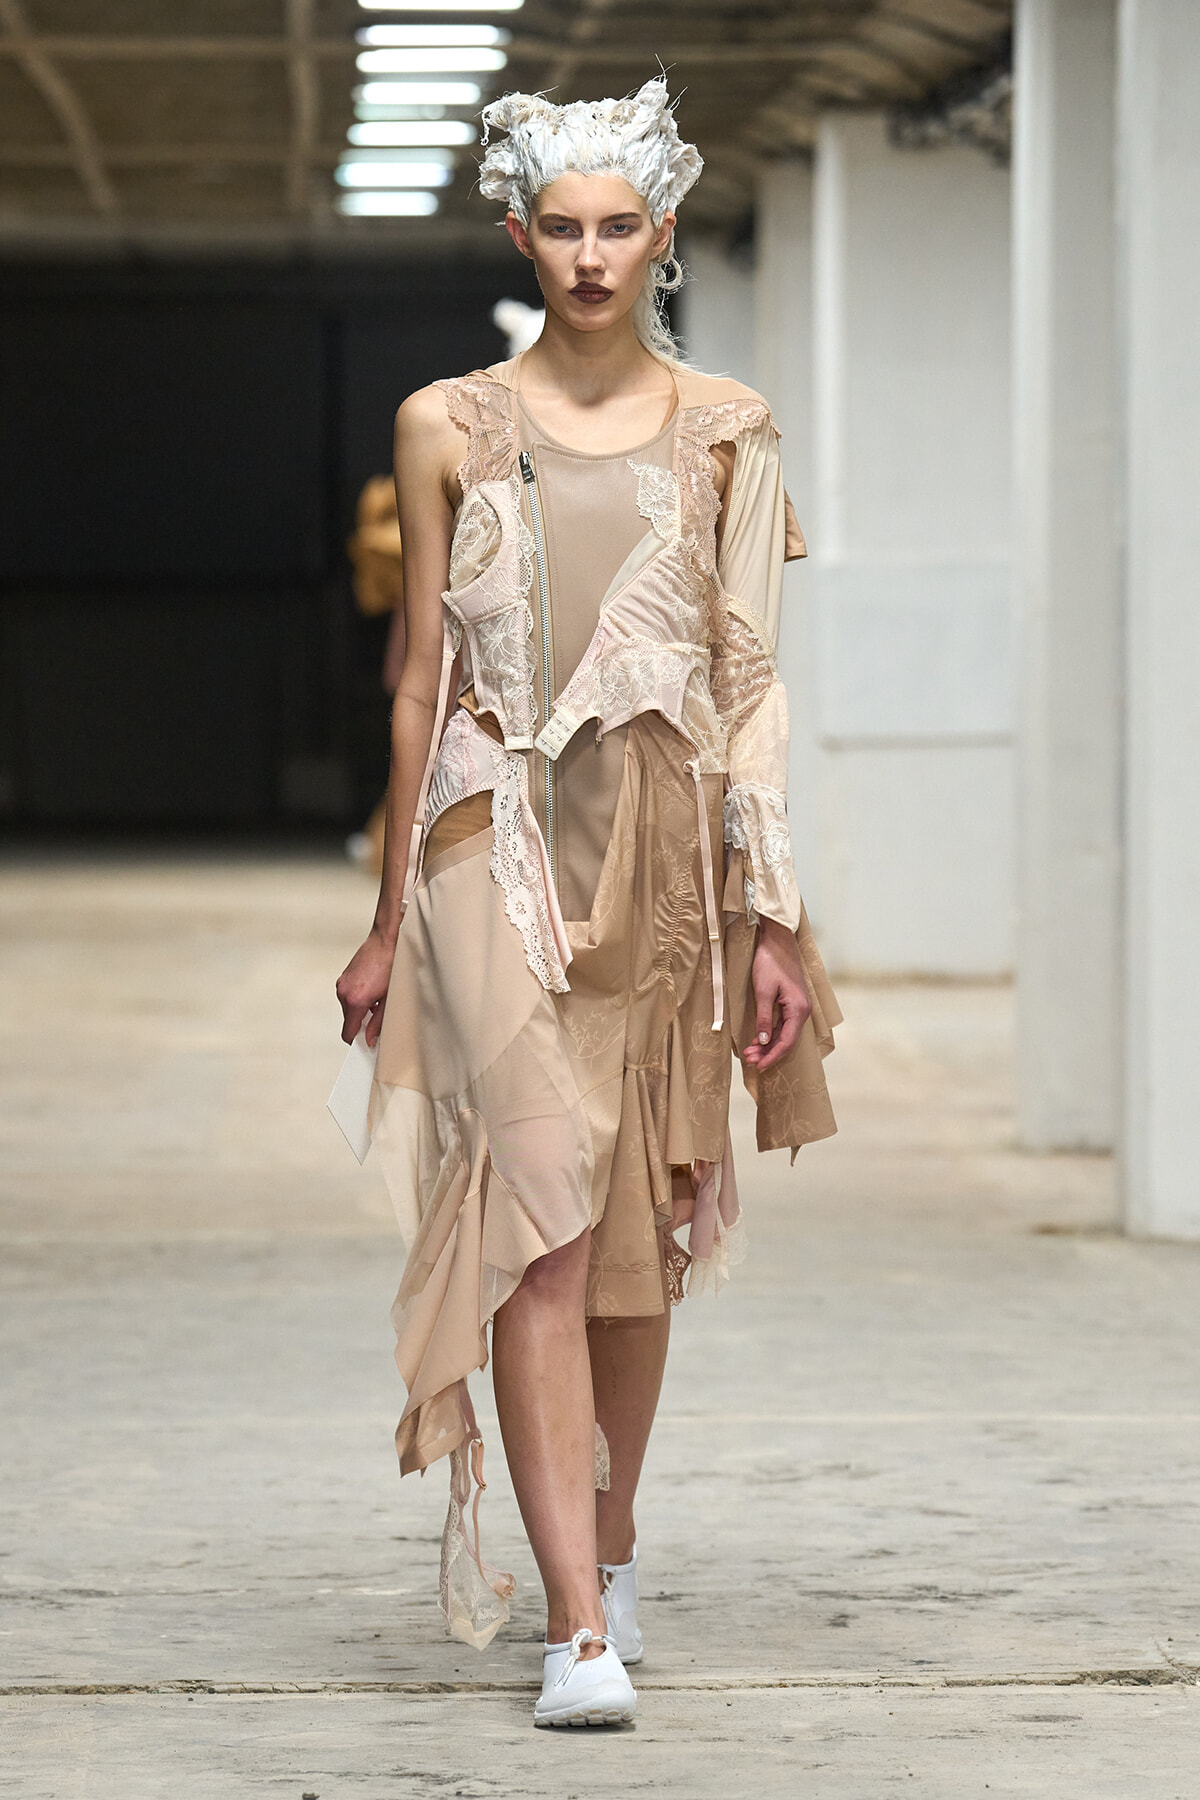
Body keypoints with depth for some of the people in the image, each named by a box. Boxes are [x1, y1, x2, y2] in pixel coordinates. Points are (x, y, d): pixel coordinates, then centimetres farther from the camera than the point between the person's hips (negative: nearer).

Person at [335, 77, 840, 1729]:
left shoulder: (723, 435, 6)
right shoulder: (451, 429, 4)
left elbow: (750, 684, 5)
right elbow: (422, 681, 7)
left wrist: (774, 917, -1)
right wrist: (393, 920, 7)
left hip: (667, 853, 2)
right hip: (501, 847, -2)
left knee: (642, 1223, 10)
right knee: (541, 1221, -11)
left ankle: (610, 1548, 31)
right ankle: (578, 1630, -15)